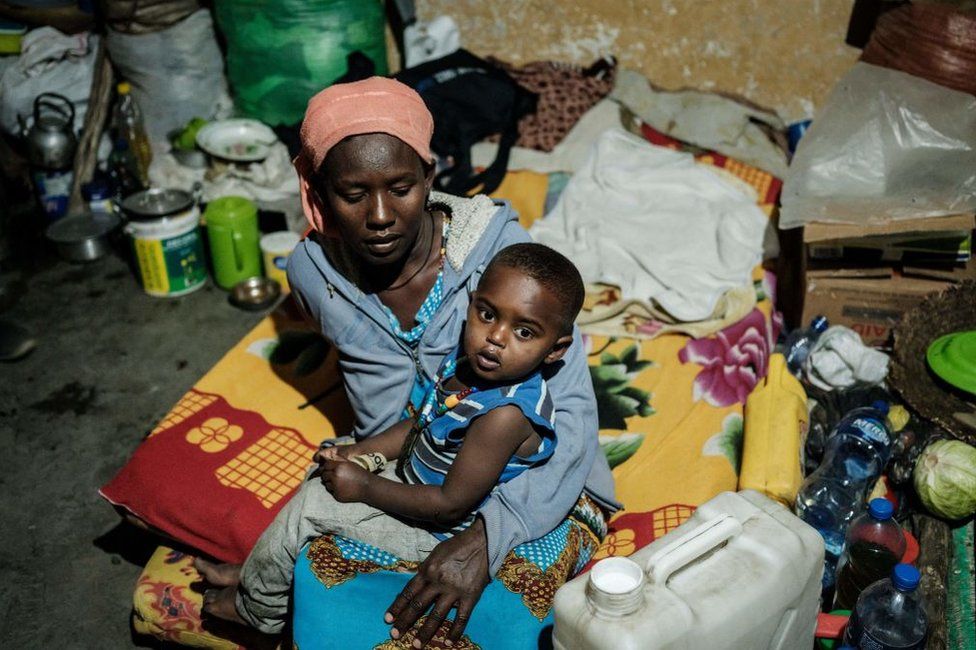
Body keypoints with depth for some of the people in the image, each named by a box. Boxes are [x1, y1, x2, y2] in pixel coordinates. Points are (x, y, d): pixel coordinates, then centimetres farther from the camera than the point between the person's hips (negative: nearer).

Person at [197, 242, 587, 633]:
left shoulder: (505, 416, -34)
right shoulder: (469, 360, -8)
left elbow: (451, 505, -28)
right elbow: (422, 424, 9)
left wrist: (365, 488, -20)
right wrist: (363, 452, -3)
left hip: (433, 531, -9)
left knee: (308, 507, -8)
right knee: (326, 472, 17)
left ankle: (257, 607, 20)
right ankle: (259, 569, 35)